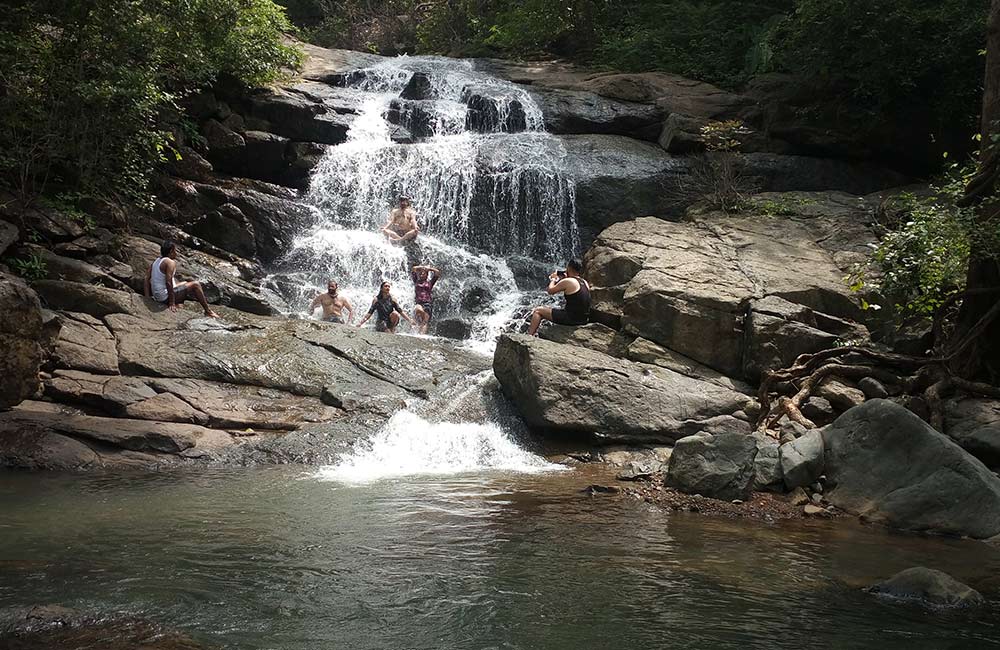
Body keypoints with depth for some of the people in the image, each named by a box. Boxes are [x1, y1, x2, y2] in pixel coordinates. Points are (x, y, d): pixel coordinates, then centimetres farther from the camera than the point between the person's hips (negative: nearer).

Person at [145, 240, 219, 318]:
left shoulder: (156, 261, 12)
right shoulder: (171, 262, -15)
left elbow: (147, 279, 8)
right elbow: (168, 282, -25)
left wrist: (148, 296, 8)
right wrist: (172, 303, -23)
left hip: (156, 297, 9)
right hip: (165, 297, -9)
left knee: (185, 283, 29)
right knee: (195, 285, -3)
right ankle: (208, 311, 2)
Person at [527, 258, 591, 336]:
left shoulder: (567, 281, -14)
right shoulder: (585, 282, 9)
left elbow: (550, 291, -2)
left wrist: (554, 279, 16)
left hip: (571, 319, -8)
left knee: (538, 311, 6)